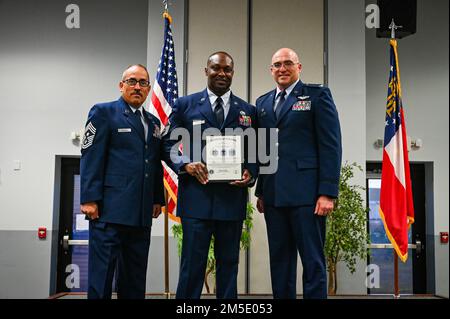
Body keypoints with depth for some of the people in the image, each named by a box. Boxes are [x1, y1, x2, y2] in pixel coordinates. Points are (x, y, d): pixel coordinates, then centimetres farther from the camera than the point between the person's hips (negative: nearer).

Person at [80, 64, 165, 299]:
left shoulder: (153, 122, 20)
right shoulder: (103, 112, 2)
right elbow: (90, 158, -6)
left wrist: (158, 199, 13)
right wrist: (89, 199, -13)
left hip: (142, 212, 6)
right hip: (110, 209, -6)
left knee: (135, 276, 9)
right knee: (102, 271, -4)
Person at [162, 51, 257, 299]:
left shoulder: (247, 110, 12)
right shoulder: (185, 105, 7)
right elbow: (168, 143, 7)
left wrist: (250, 174, -7)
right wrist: (185, 165, -11)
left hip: (232, 197, 2)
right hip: (197, 195, -2)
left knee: (229, 264, 10)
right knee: (192, 263, 0)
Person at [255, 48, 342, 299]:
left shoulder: (317, 95, 1)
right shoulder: (263, 102, 18)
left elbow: (330, 146, -6)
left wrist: (328, 193, -13)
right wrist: (261, 192, 12)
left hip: (306, 193, -5)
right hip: (273, 195, 5)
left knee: (313, 261, -1)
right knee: (280, 260, 11)